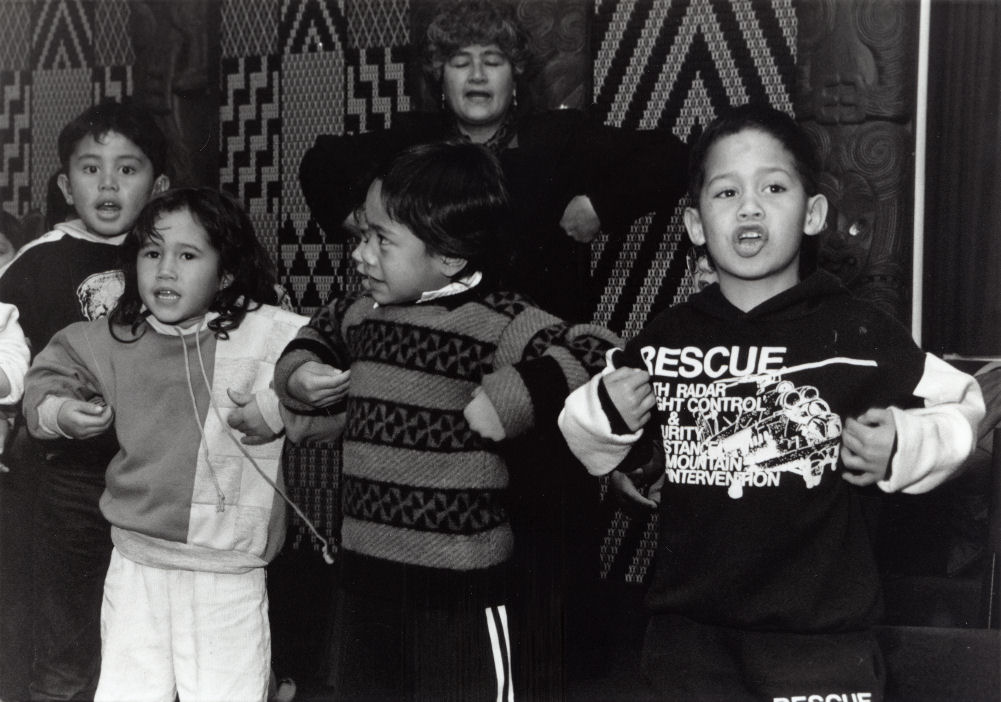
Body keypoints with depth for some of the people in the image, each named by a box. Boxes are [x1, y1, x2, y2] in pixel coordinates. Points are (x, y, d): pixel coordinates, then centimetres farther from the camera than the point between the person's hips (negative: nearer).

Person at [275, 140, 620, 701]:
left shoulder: (497, 322, -15)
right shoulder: (362, 313, 6)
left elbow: (596, 354, -23)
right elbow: (319, 334, 29)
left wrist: (503, 403, -25)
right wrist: (298, 373, 9)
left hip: (460, 588, -6)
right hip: (365, 572, 7)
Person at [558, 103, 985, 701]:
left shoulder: (856, 334, -9)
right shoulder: (664, 342, 2)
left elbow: (961, 408, 4)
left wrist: (899, 450, -12)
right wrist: (605, 416, -2)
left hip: (819, 637, -2)